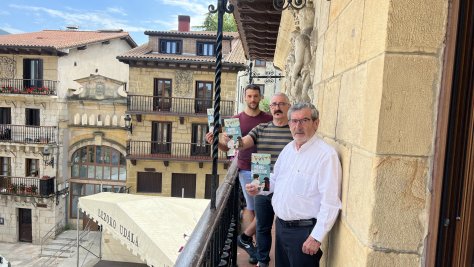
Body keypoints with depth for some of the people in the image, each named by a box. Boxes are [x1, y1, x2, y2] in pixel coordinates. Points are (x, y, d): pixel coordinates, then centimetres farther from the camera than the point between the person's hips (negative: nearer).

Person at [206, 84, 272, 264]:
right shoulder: (236, 120, 2)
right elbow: (228, 147, 4)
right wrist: (215, 142, -15)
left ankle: (245, 237, 20)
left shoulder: (269, 119, 1)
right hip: (246, 170, 0)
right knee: (252, 208, 7)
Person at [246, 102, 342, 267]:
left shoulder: (326, 154, -19)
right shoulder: (288, 149, 6)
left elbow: (331, 202, -21)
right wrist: (258, 188, 2)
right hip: (281, 224, 7)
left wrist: (316, 237, -20)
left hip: (304, 231, -7)